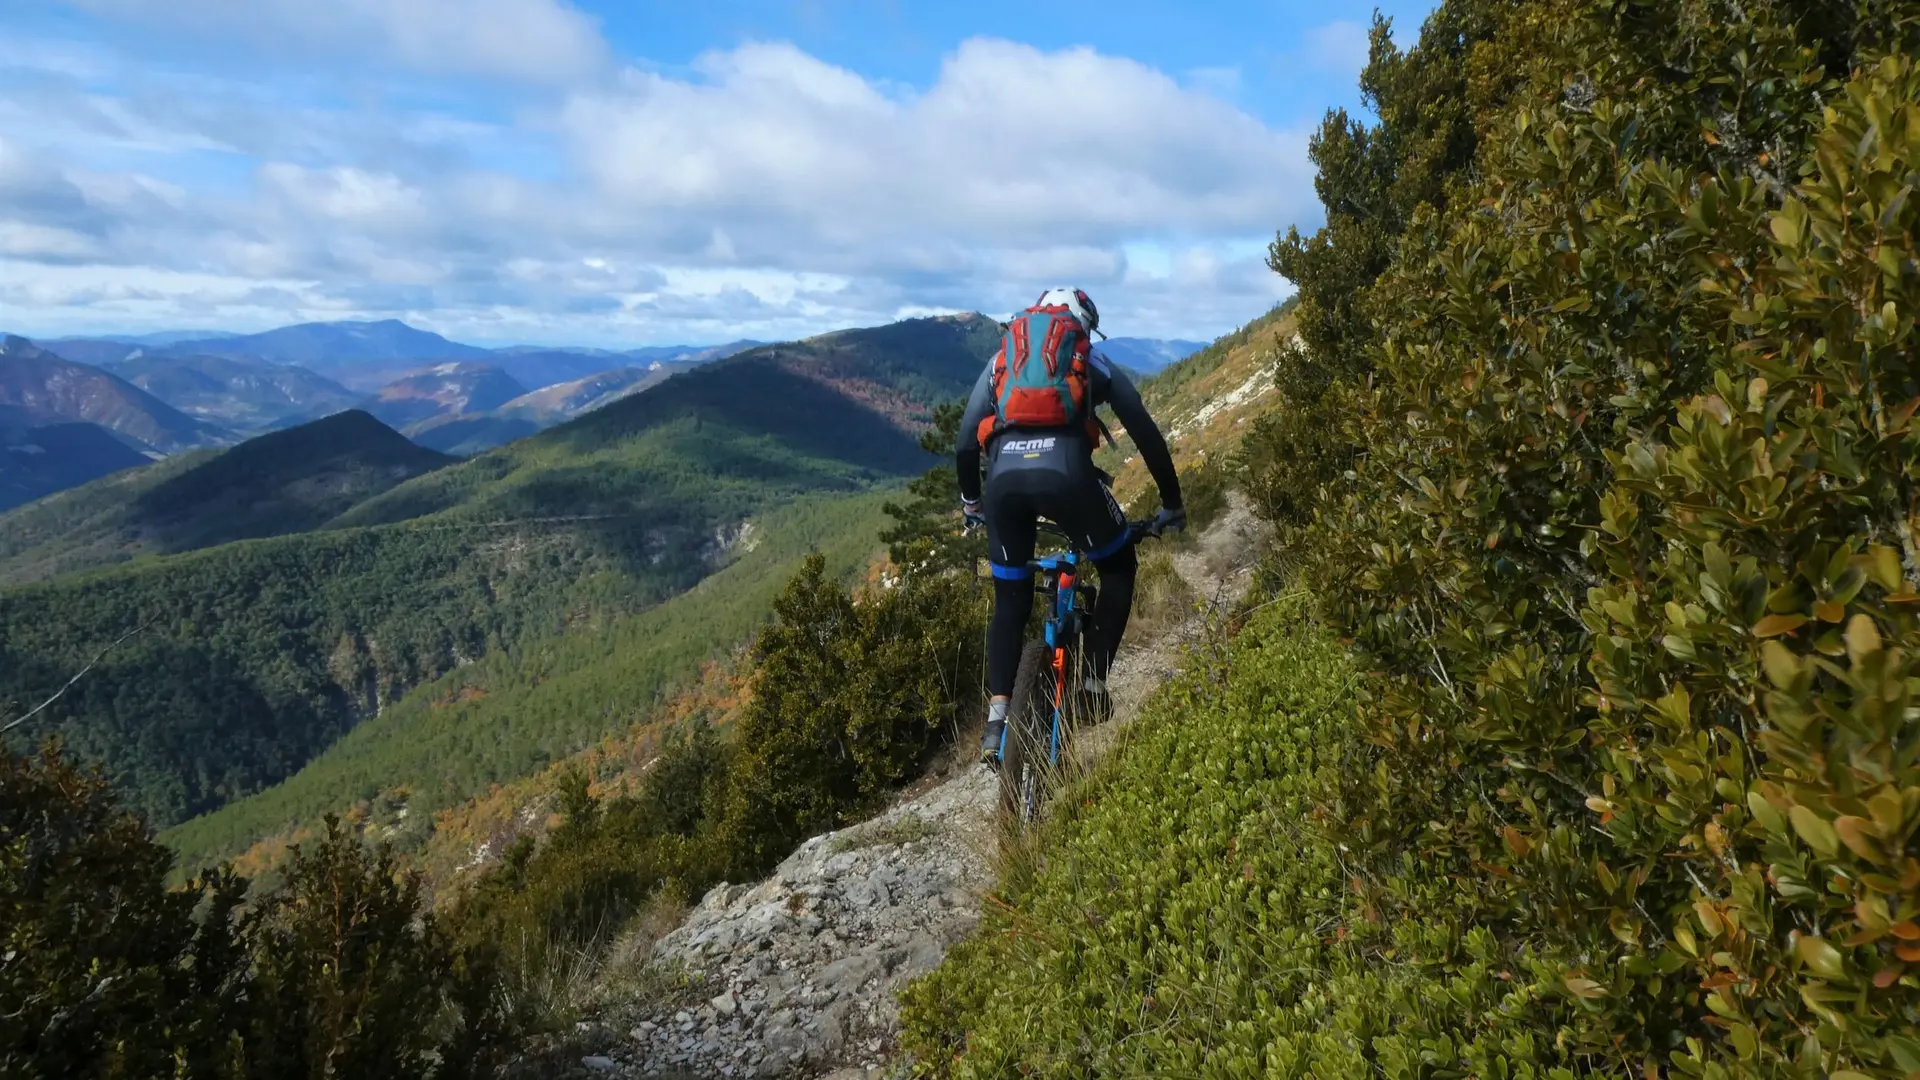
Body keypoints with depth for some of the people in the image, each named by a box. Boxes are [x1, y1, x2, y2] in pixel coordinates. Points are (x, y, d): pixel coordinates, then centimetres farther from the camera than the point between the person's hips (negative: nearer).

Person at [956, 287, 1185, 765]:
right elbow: (1147, 435, 26)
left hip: (1003, 478, 2)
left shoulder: (1001, 359, 32)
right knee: (1119, 569, 25)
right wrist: (1172, 504, 36)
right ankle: (1095, 682, 17)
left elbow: (965, 444, 27)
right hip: (1065, 471, -2)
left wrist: (970, 501, 43)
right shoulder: (1094, 362, 28)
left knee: (1010, 601, 19)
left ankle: (996, 718, 7)